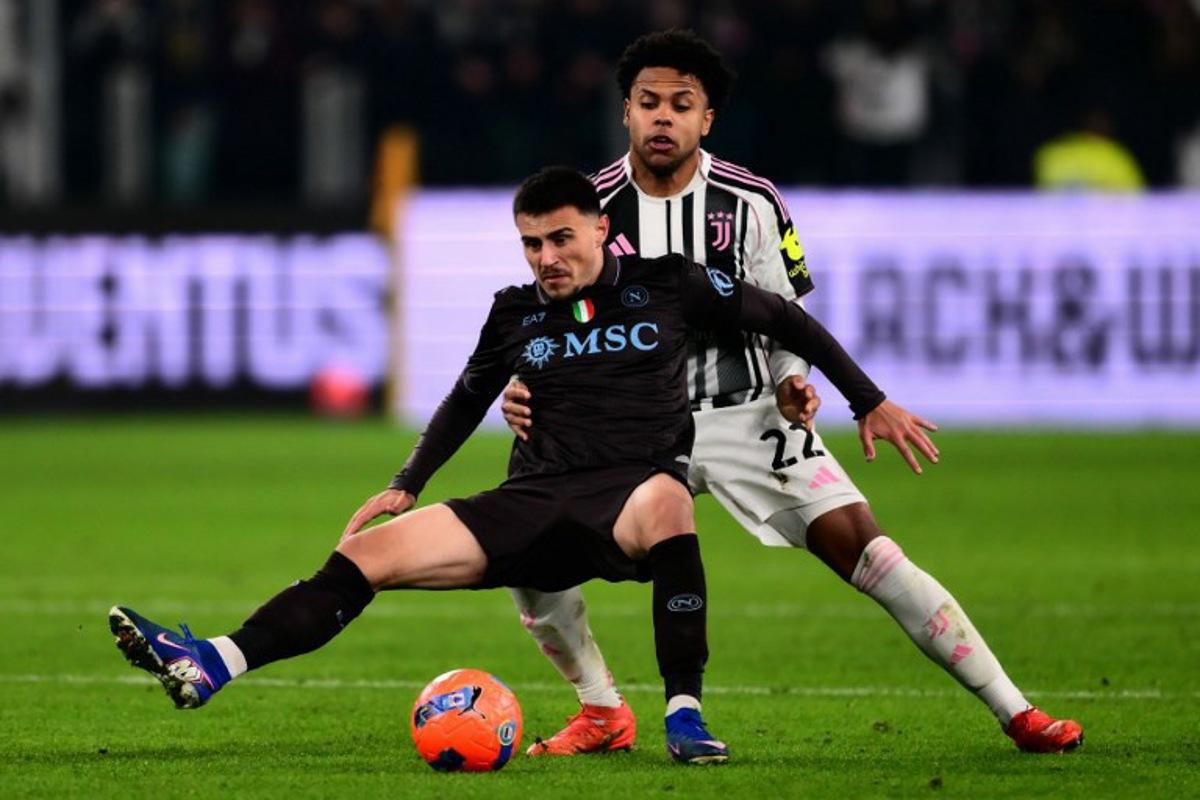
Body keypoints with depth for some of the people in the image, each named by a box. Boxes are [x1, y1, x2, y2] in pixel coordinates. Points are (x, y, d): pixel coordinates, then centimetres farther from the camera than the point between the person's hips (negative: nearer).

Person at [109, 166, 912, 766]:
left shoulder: (667, 286, 1)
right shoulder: (516, 313, 11)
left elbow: (785, 319, 9)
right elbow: (468, 399, 28)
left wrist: (871, 401, 7)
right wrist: (407, 486, 19)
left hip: (631, 496, -4)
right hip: (533, 503, 4)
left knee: (666, 500, -43)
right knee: (369, 552, -15)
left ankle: (685, 717, -38)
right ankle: (209, 667, -24)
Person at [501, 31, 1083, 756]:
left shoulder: (751, 203, -5)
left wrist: (791, 381, -17)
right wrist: (529, 392, -16)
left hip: (748, 416, -2)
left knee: (864, 550, -13)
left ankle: (1014, 712, -6)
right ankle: (604, 716, 7)